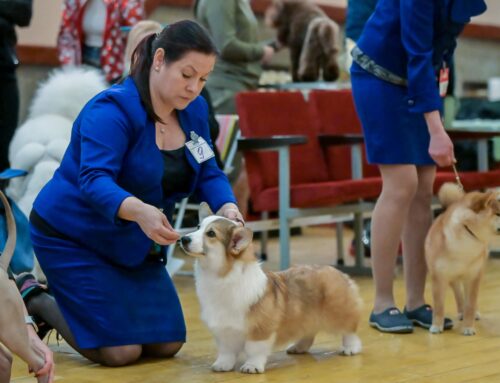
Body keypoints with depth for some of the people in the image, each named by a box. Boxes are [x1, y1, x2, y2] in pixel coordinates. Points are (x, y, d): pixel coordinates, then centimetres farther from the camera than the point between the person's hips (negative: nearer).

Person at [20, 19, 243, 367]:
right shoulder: (113, 110, -26)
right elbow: (94, 181, -38)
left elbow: (208, 174, -2)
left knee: (167, 345, 8)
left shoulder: (194, 110, -3)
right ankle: (33, 300, 11)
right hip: (73, 236, -8)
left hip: (133, 244, 8)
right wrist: (139, 211, -57)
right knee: (121, 352, -12)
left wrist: (227, 207, -25)